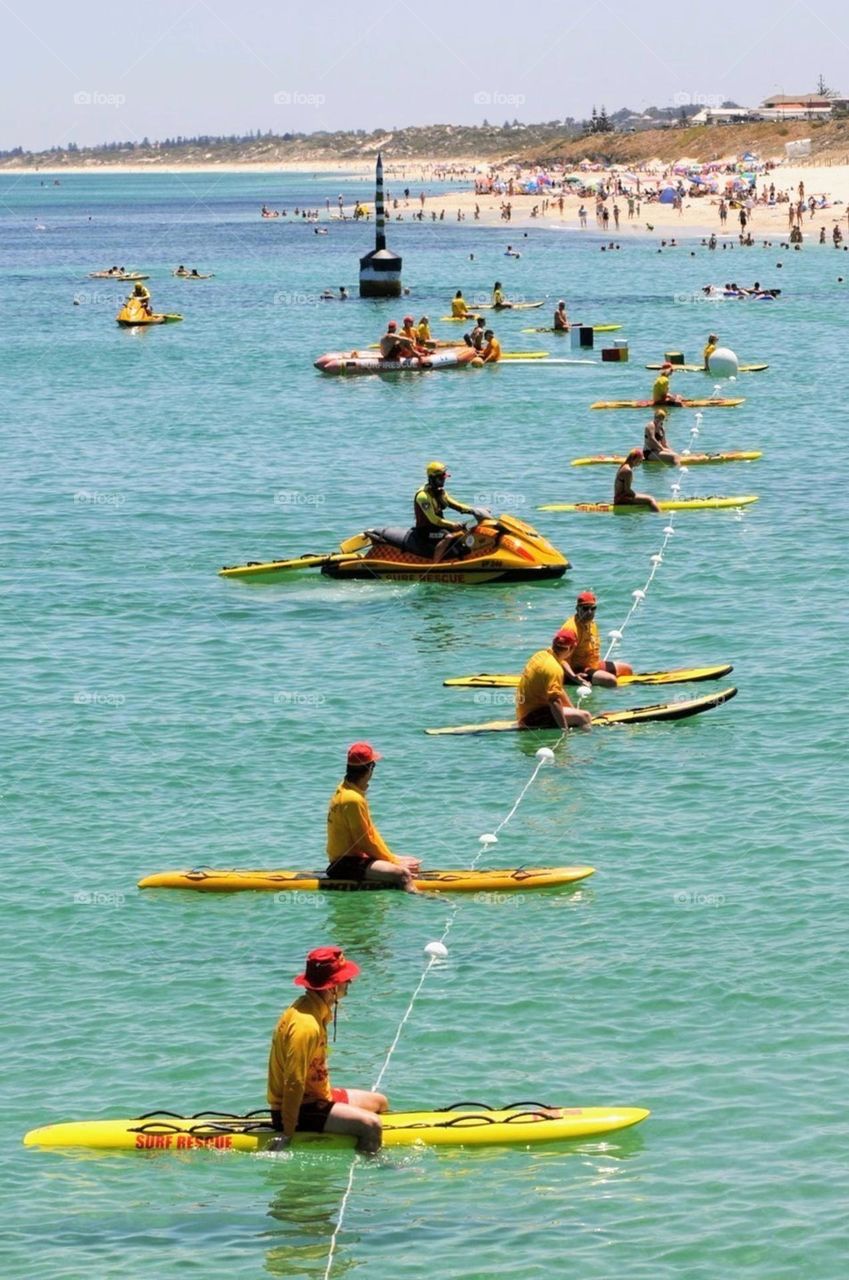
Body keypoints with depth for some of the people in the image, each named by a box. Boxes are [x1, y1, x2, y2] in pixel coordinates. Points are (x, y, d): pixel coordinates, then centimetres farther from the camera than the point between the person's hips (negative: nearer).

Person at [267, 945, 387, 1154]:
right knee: (371, 1124, -25)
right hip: (302, 1109, -11)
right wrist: (287, 1134, -25)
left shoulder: (309, 1008, 6)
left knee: (379, 1103, 21)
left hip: (314, 1095, 11)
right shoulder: (306, 1026, -27)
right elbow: (293, 1083, -27)